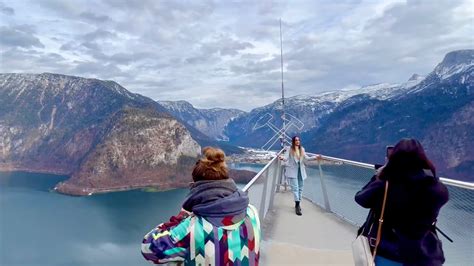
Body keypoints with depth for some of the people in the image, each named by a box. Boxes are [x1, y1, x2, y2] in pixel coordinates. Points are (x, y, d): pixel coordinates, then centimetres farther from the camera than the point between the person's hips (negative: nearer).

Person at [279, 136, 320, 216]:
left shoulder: (302, 149, 10)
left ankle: (298, 204, 27)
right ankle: (297, 206, -12)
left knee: (300, 188, 12)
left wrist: (315, 157, -4)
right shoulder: (289, 149, -5)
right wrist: (282, 158, -38)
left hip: (301, 171, 5)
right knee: (295, 188, -10)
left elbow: (306, 158, 8)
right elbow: (286, 158, -16)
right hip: (292, 171, -5)